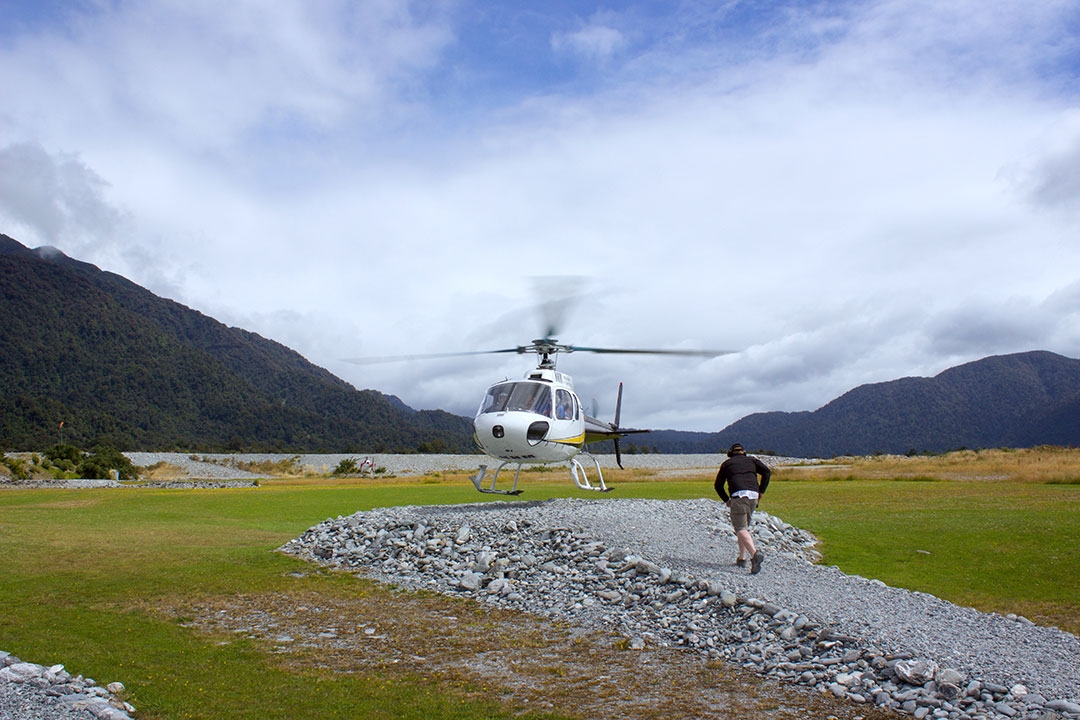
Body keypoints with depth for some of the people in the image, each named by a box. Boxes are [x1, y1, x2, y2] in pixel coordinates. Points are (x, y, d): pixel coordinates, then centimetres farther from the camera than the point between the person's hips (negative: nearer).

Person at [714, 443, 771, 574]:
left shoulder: (727, 463, 20)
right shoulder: (751, 460, 25)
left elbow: (718, 485, 17)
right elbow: (767, 472, 9)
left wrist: (726, 500, 23)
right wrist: (761, 491, 13)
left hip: (739, 495, -4)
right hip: (753, 496, 4)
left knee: (740, 529, -9)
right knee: (744, 526, 19)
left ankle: (755, 554, -32)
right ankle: (742, 558, 16)